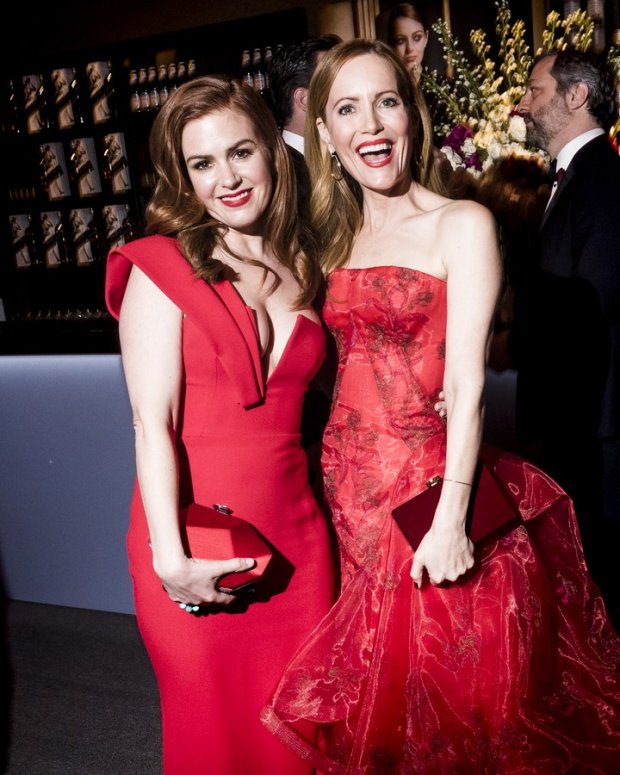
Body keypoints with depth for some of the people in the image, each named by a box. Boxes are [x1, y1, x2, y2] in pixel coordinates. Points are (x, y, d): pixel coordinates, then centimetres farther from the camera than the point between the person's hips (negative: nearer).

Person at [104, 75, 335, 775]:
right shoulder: (161, 266, -6)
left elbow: (299, 408, 10)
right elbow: (152, 424, -11)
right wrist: (171, 557, -18)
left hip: (295, 536, 4)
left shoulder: (301, 271, 10)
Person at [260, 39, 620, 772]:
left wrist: (451, 516, -20)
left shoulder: (462, 224, -5)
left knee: (459, 696, 9)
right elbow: (344, 372, 8)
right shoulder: (336, 238, 12)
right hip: (354, 491, 5)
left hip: (431, 483, -5)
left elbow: (466, 380, -13)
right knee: (379, 699, 17)